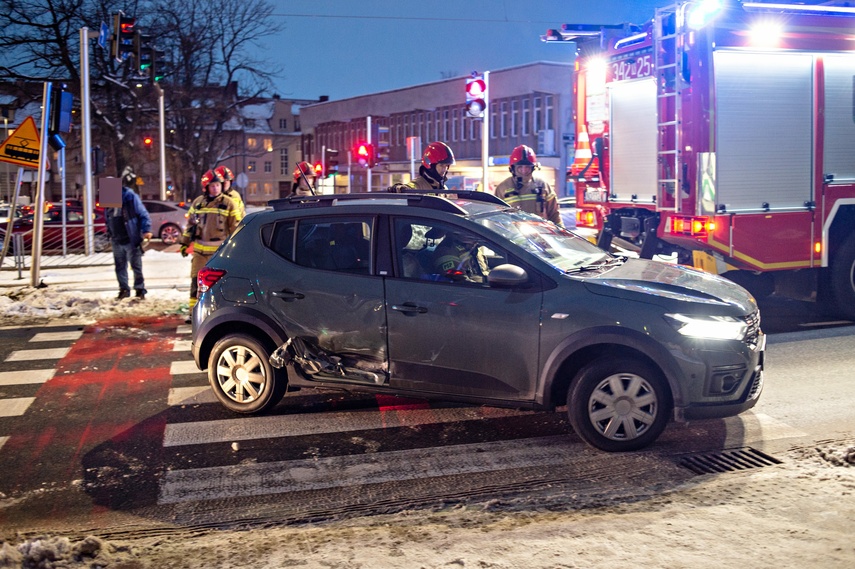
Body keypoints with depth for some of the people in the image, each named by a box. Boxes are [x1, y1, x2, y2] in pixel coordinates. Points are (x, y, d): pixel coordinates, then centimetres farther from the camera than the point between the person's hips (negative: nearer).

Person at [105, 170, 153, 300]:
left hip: (131, 240, -6)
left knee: (136, 267, 1)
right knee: (120, 267, 12)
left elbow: (143, 214, -12)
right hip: (117, 241, 6)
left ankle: (140, 290, 9)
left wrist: (146, 230, -19)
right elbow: (108, 219, 19)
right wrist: (110, 234, 18)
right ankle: (124, 289, 22)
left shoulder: (130, 196, -10)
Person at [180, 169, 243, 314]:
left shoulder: (228, 203, -2)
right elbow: (190, 223, 16)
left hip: (220, 250, -4)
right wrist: (185, 243, 14)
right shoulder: (198, 202, 9)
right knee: (196, 281, 7)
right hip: (199, 250, 4)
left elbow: (236, 226, -1)